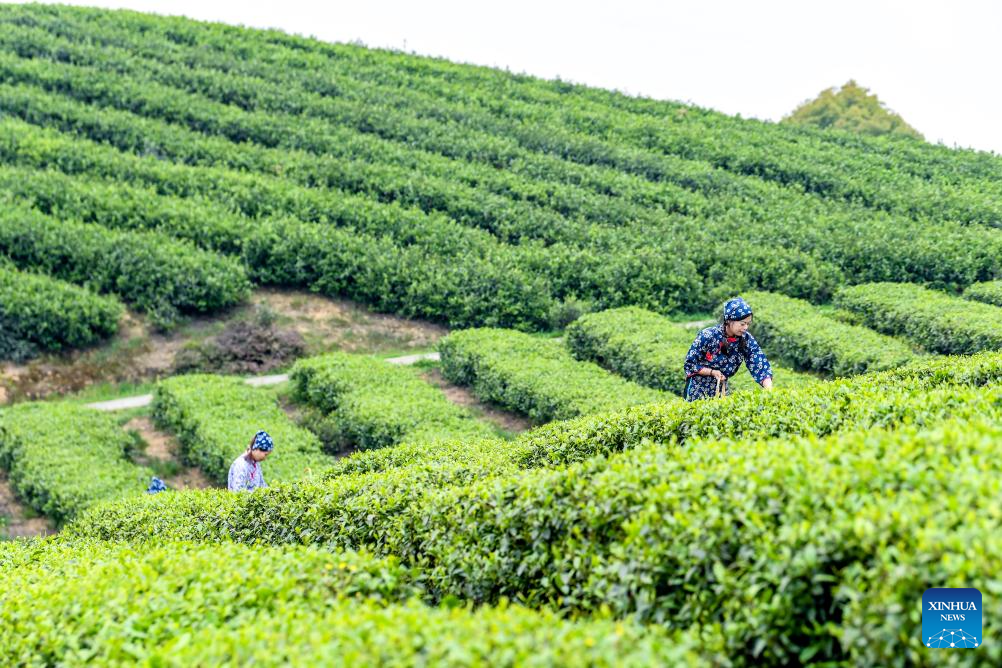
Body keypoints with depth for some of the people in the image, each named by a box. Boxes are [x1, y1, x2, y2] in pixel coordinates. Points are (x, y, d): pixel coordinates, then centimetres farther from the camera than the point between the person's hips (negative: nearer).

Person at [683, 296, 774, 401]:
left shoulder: (747, 340, -12)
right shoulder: (707, 336, -21)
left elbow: (761, 367, -17)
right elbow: (690, 365, -13)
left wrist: (770, 392, -31)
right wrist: (712, 372, -25)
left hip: (722, 390, 4)